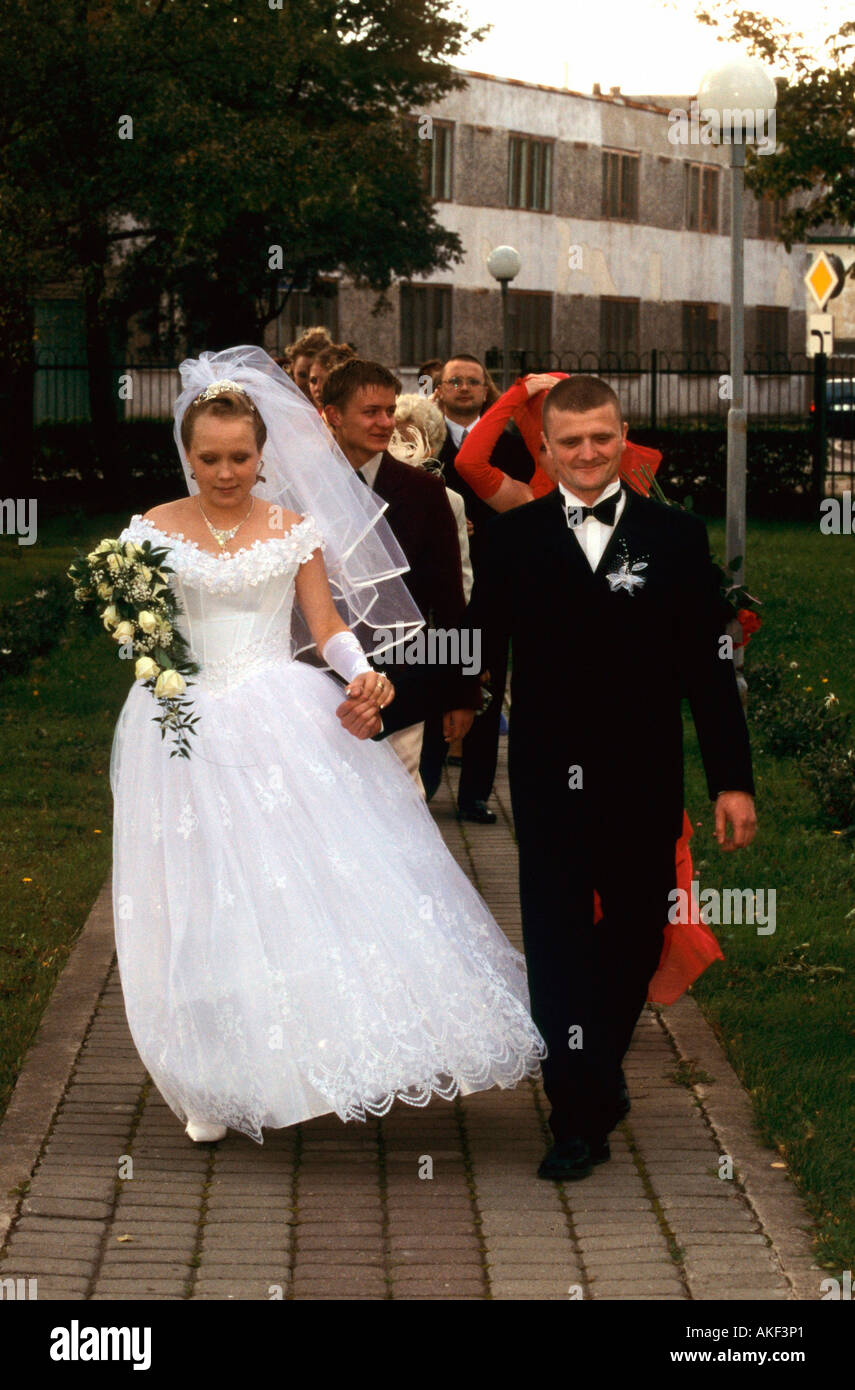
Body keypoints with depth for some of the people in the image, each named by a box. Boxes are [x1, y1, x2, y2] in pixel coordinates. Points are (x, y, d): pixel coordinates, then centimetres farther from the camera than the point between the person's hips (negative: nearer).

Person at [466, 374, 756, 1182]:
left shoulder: (676, 538, 1)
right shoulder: (512, 539, 1)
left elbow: (707, 667, 0)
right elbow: (476, 651, 0)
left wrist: (732, 780, -3)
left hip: (645, 782, 1)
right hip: (549, 779, -1)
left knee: (636, 936, 12)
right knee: (558, 943, -2)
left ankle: (601, 1065, 37)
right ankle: (580, 1114, 4)